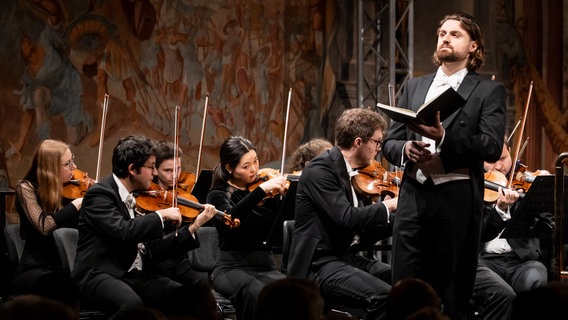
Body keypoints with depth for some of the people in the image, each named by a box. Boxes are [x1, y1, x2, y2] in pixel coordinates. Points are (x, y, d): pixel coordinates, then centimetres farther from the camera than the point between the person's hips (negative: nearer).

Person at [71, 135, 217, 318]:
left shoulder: (138, 198, 14)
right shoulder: (99, 193, -11)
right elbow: (123, 231, -27)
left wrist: (193, 228, 10)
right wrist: (161, 215, -17)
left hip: (135, 275, 7)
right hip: (98, 275, -7)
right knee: (132, 304, -38)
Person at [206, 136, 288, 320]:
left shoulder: (267, 190, 12)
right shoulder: (219, 194, 3)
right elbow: (231, 218, -22)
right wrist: (260, 191, -30)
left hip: (265, 267, 3)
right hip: (232, 268, -3)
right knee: (257, 293, -38)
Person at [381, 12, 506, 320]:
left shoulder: (489, 91, 4)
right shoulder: (414, 87, 17)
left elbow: (492, 146, -10)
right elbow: (389, 142, 14)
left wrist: (444, 136, -23)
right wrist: (405, 149, -9)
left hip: (458, 198, -3)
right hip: (413, 196, 3)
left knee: (453, 292, 0)